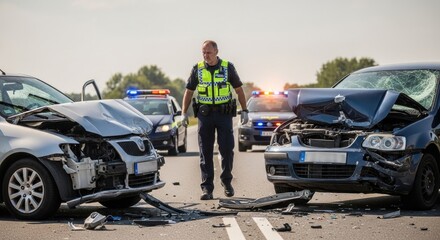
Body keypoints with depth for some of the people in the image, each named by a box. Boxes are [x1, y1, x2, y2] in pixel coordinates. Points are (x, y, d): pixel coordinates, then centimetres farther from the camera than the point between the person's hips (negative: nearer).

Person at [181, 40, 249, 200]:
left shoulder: (227, 67, 2)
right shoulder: (197, 69, 4)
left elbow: (239, 89, 8)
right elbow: (189, 91, 10)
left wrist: (244, 111, 3)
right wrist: (184, 112, 3)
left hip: (224, 114, -1)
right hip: (205, 114, 1)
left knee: (227, 150, -2)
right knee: (205, 152, 0)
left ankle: (226, 182, 18)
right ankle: (207, 188, 2)